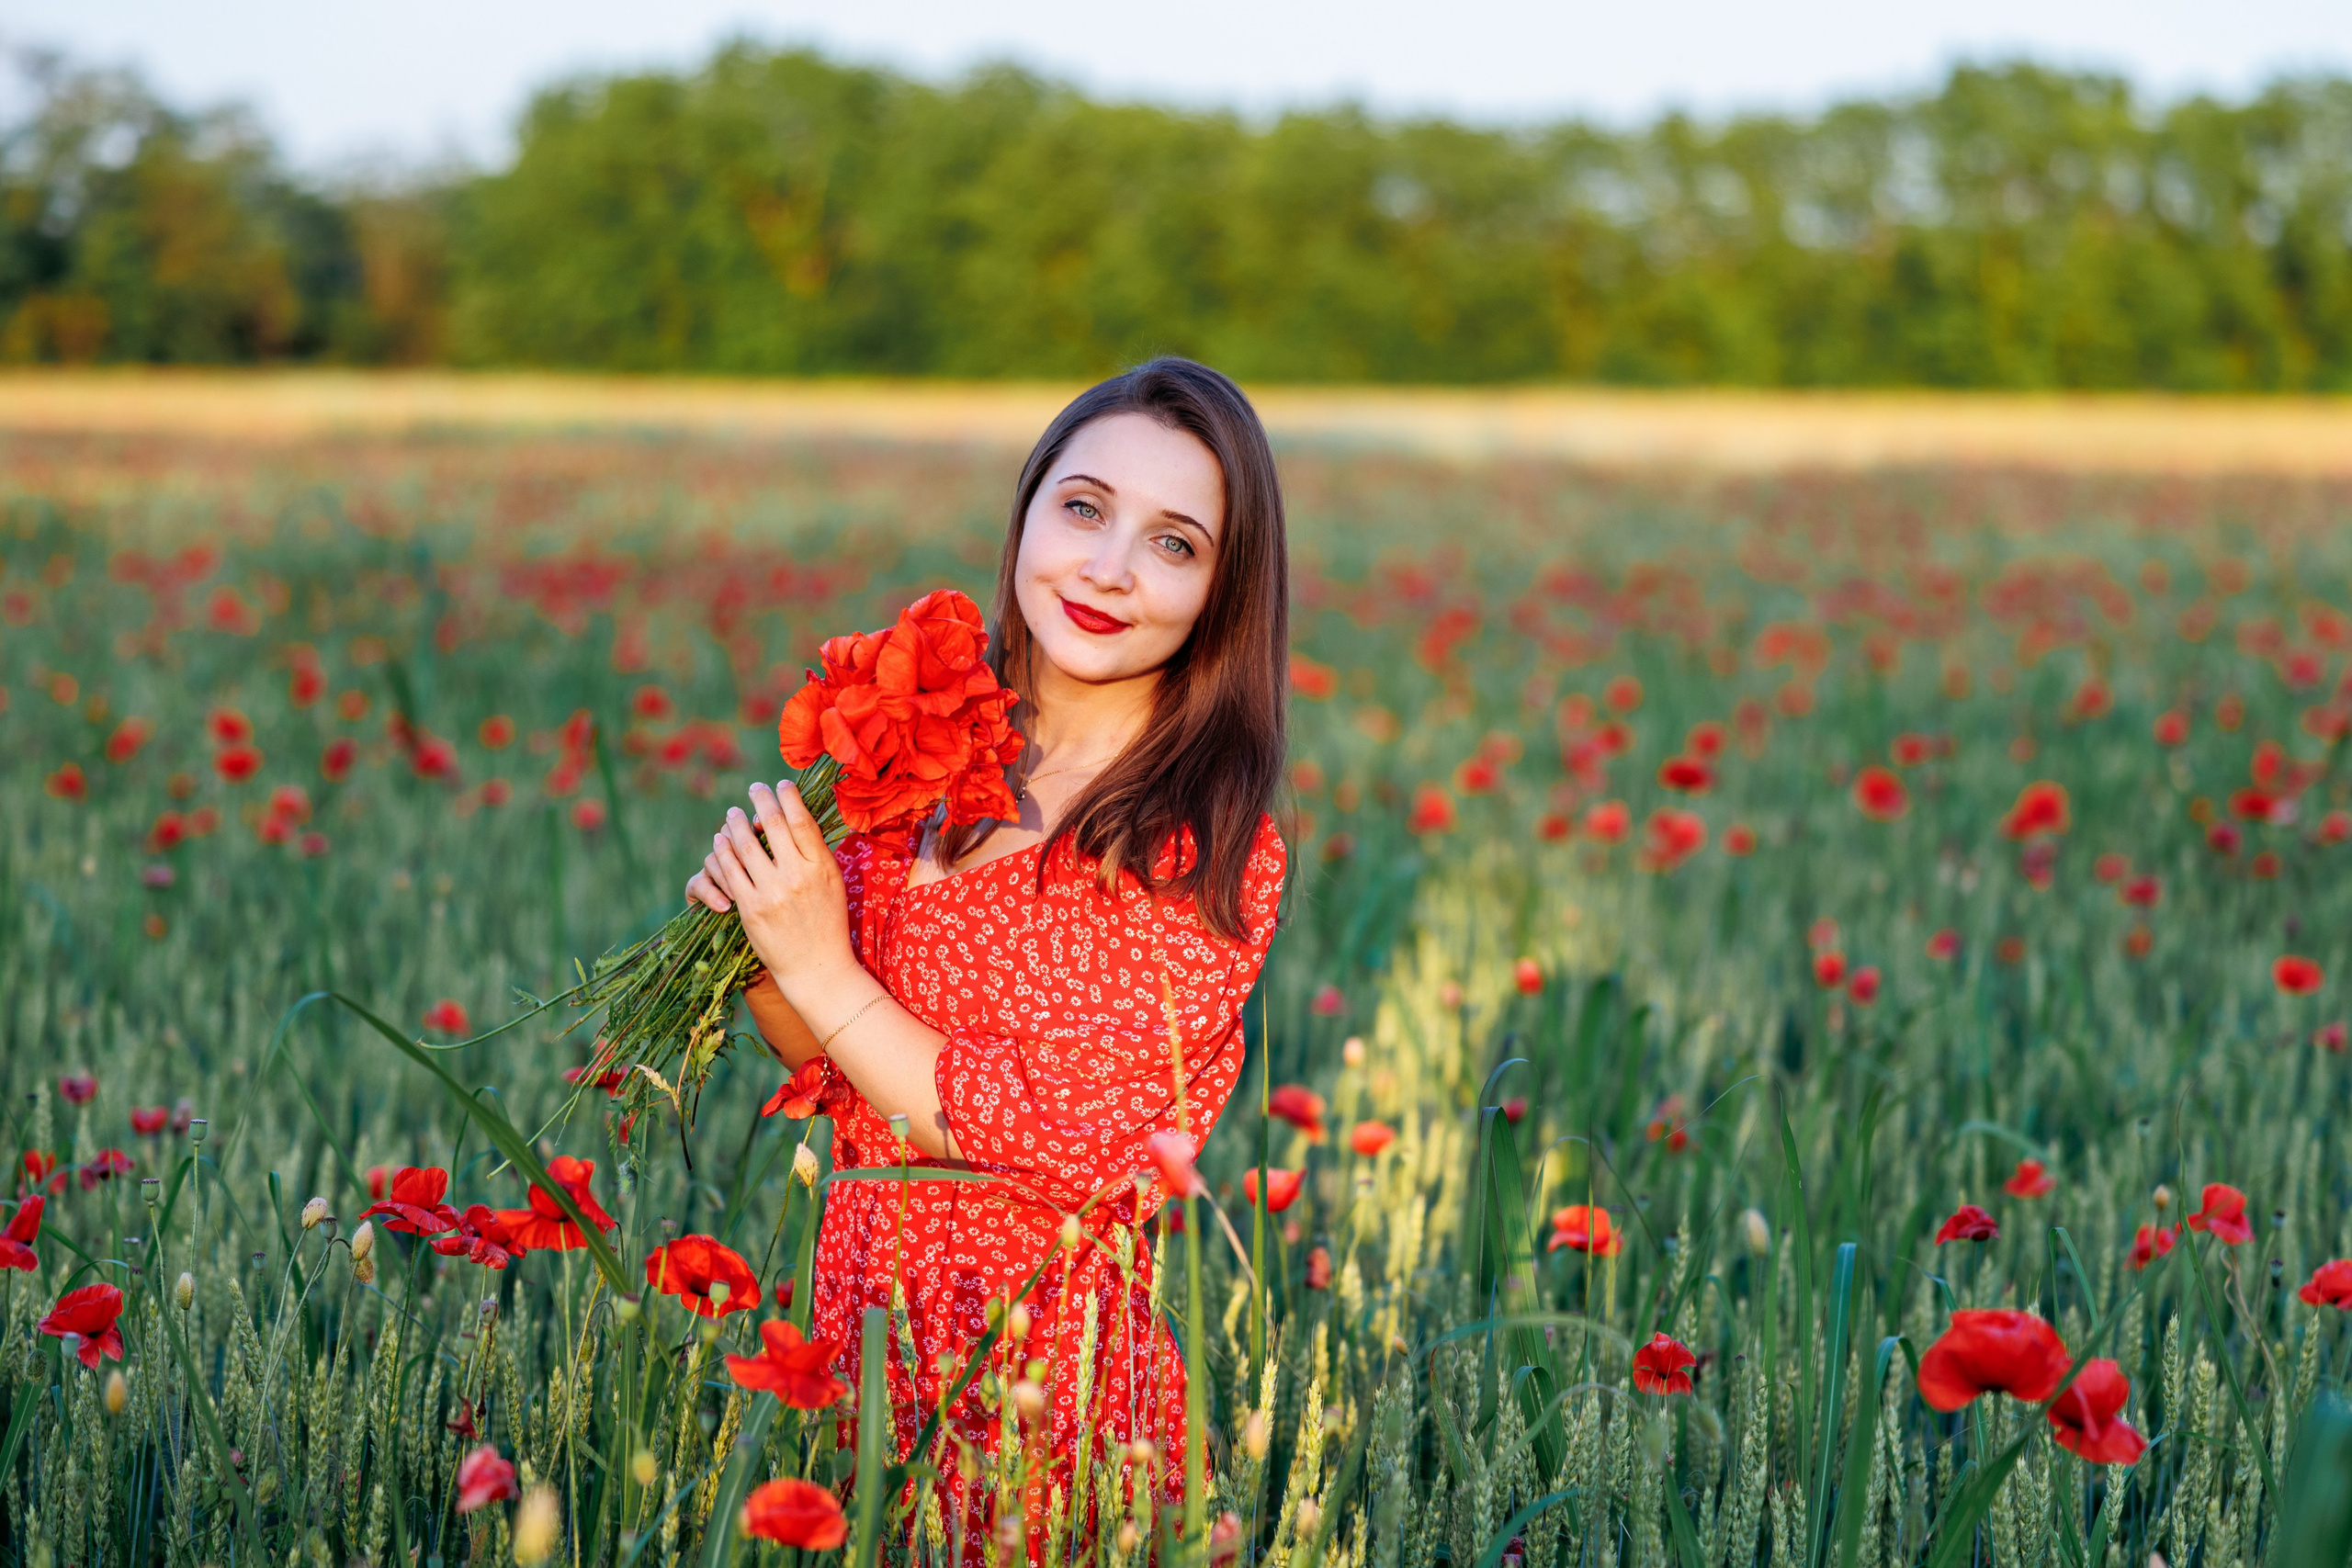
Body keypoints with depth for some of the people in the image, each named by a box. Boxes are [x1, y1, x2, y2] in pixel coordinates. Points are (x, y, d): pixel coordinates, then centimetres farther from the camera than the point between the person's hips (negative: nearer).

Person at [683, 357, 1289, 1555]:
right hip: (865, 1320, 6)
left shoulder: (1209, 858, -16)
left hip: (1038, 1367, -5)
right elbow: (840, 1074, 9)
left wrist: (821, 973, -19)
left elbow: (1059, 1150, -20)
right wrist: (759, 947, -10)